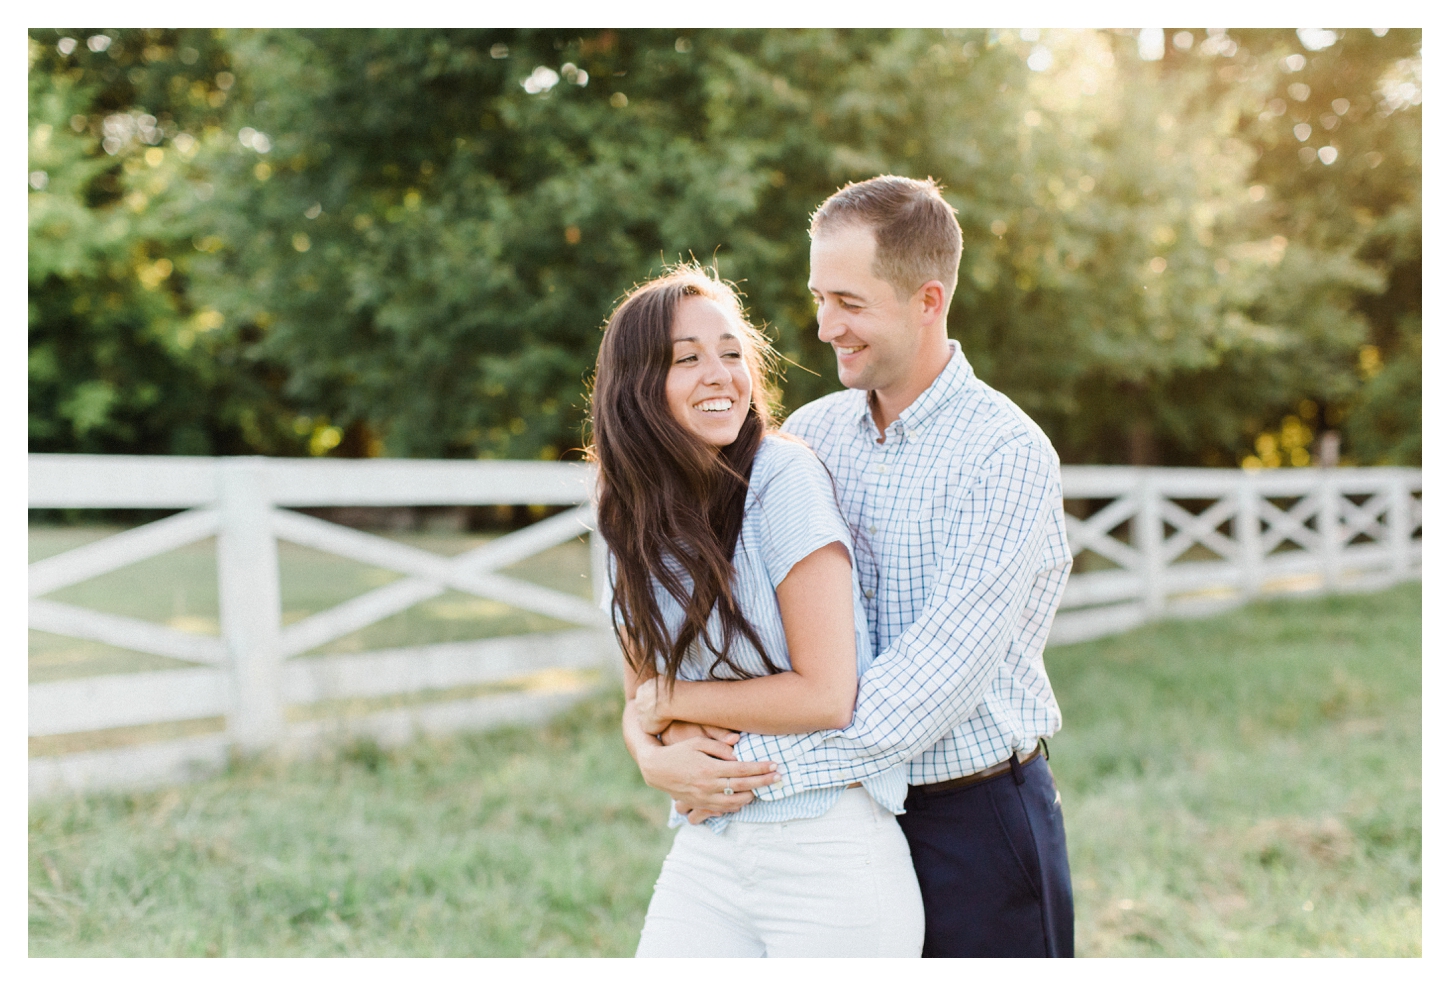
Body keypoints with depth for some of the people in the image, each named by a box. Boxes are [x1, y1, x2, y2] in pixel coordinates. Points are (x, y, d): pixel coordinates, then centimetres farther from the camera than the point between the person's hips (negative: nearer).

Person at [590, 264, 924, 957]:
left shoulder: (785, 477, -13)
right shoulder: (631, 518, 6)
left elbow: (825, 695, -15)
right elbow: (639, 702, 12)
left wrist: (672, 699, -5)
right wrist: (659, 757, -10)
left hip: (831, 855, -5)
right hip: (705, 855, 5)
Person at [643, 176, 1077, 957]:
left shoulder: (1006, 452, -14)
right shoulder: (810, 433, 3)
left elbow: (943, 673, -22)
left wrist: (762, 768, -22)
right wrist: (659, 704, -14)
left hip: (976, 823, -4)